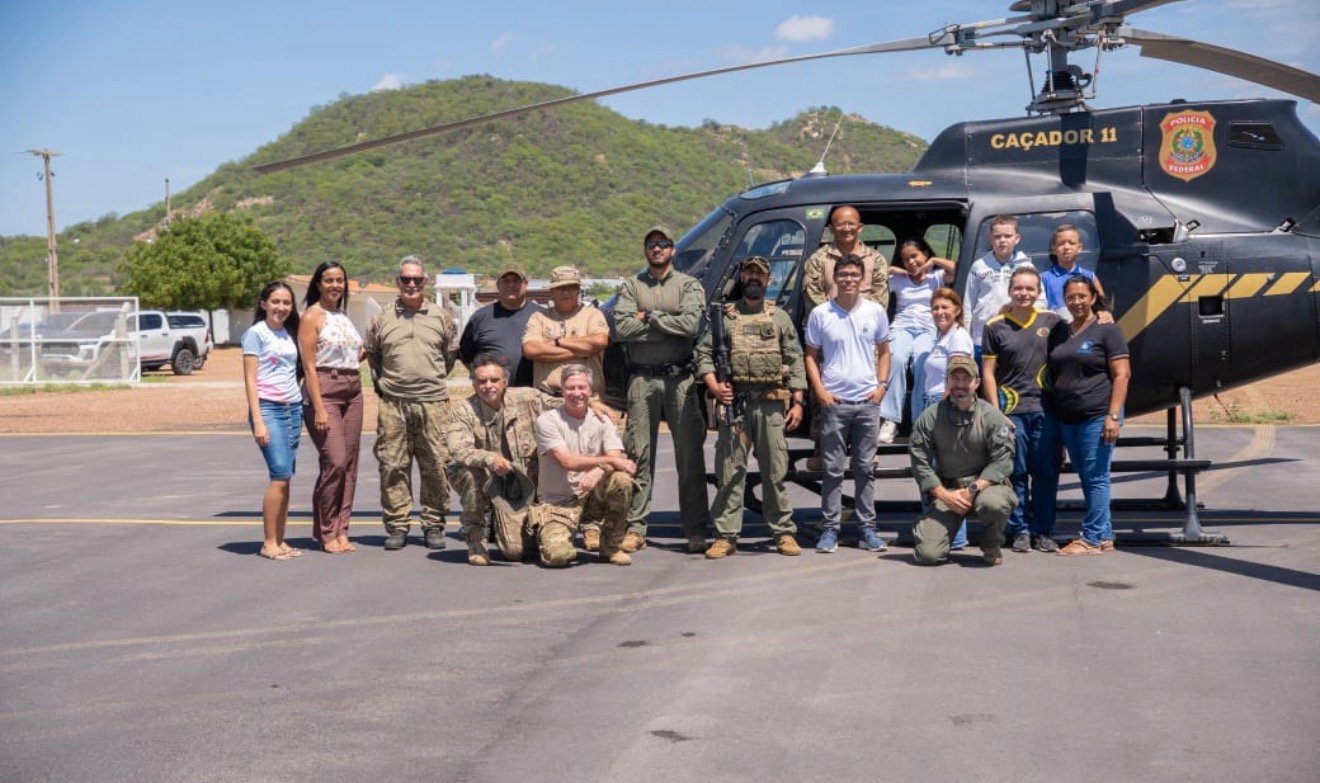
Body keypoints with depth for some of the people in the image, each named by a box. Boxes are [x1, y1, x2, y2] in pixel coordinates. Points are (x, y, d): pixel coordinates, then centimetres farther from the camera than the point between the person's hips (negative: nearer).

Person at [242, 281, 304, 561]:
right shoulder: (256, 333, -3)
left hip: (293, 409, 6)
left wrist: (302, 408, 7)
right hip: (269, 408, -6)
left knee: (286, 478, 3)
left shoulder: (288, 334, 16)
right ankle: (269, 543, -7)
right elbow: (250, 380, -6)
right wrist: (257, 421, -13)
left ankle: (280, 541, 8)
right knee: (280, 475, -13)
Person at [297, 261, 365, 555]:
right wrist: (319, 409, -17)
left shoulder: (343, 316, 16)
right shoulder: (312, 317, -5)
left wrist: (367, 351, 6)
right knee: (335, 461, -12)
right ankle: (326, 533, -1)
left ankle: (341, 530, 11)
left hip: (352, 390, 7)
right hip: (324, 390, -7)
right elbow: (309, 366, -11)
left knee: (349, 463, 5)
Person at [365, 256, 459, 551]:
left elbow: (451, 352, 20)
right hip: (393, 404, 0)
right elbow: (371, 355, 20)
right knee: (393, 465, 0)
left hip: (433, 402, 0)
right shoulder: (382, 319, 8)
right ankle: (396, 526, 8)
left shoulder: (441, 316, 8)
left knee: (436, 465, -1)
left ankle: (434, 525, 9)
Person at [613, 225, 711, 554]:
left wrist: (649, 317, -5)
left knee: (690, 455, -1)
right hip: (641, 379, 1)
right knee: (639, 455, 3)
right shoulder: (630, 286, 11)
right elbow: (622, 327, -5)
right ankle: (635, 529, 7)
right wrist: (669, 324, -6)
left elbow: (691, 323, -10)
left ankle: (696, 530, 3)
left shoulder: (689, 285, 8)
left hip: (679, 378, -1)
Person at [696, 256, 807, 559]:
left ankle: (784, 533, 11)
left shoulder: (780, 318, 12)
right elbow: (703, 352, 8)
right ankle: (726, 536, 3)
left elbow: (795, 361, 8)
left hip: (771, 404, 0)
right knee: (730, 471, -1)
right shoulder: (724, 316, 11)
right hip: (734, 402, 0)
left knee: (775, 471, 2)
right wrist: (713, 385, -8)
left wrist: (797, 402, 0)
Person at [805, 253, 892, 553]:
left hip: (868, 401, 2)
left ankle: (867, 528, 12)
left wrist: (882, 385, 1)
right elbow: (811, 356, 6)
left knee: (865, 468, 7)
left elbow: (884, 352, 14)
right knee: (833, 469, 1)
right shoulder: (820, 314, 1)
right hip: (833, 401, -2)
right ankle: (829, 528, 6)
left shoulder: (875, 312, 6)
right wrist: (819, 390, -5)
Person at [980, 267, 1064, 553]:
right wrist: (996, 412, -3)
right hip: (1012, 409, -2)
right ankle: (1019, 531, 11)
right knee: (1016, 473, 2)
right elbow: (988, 372, 2)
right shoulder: (995, 327, 2)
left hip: (1046, 409, 2)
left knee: (1047, 473, 4)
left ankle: (1043, 532, 13)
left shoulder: (1051, 321, 8)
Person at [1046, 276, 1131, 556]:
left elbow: (1122, 375, -7)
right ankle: (1105, 535, 18)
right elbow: (1052, 373, 19)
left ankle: (1093, 538, -1)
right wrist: (1050, 410, 9)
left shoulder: (1106, 330, -3)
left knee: (1095, 477, -5)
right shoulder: (1059, 331, 15)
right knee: (1086, 478, 10)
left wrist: (1113, 416, -15)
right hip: (1067, 417, 7)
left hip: (1096, 416, -7)